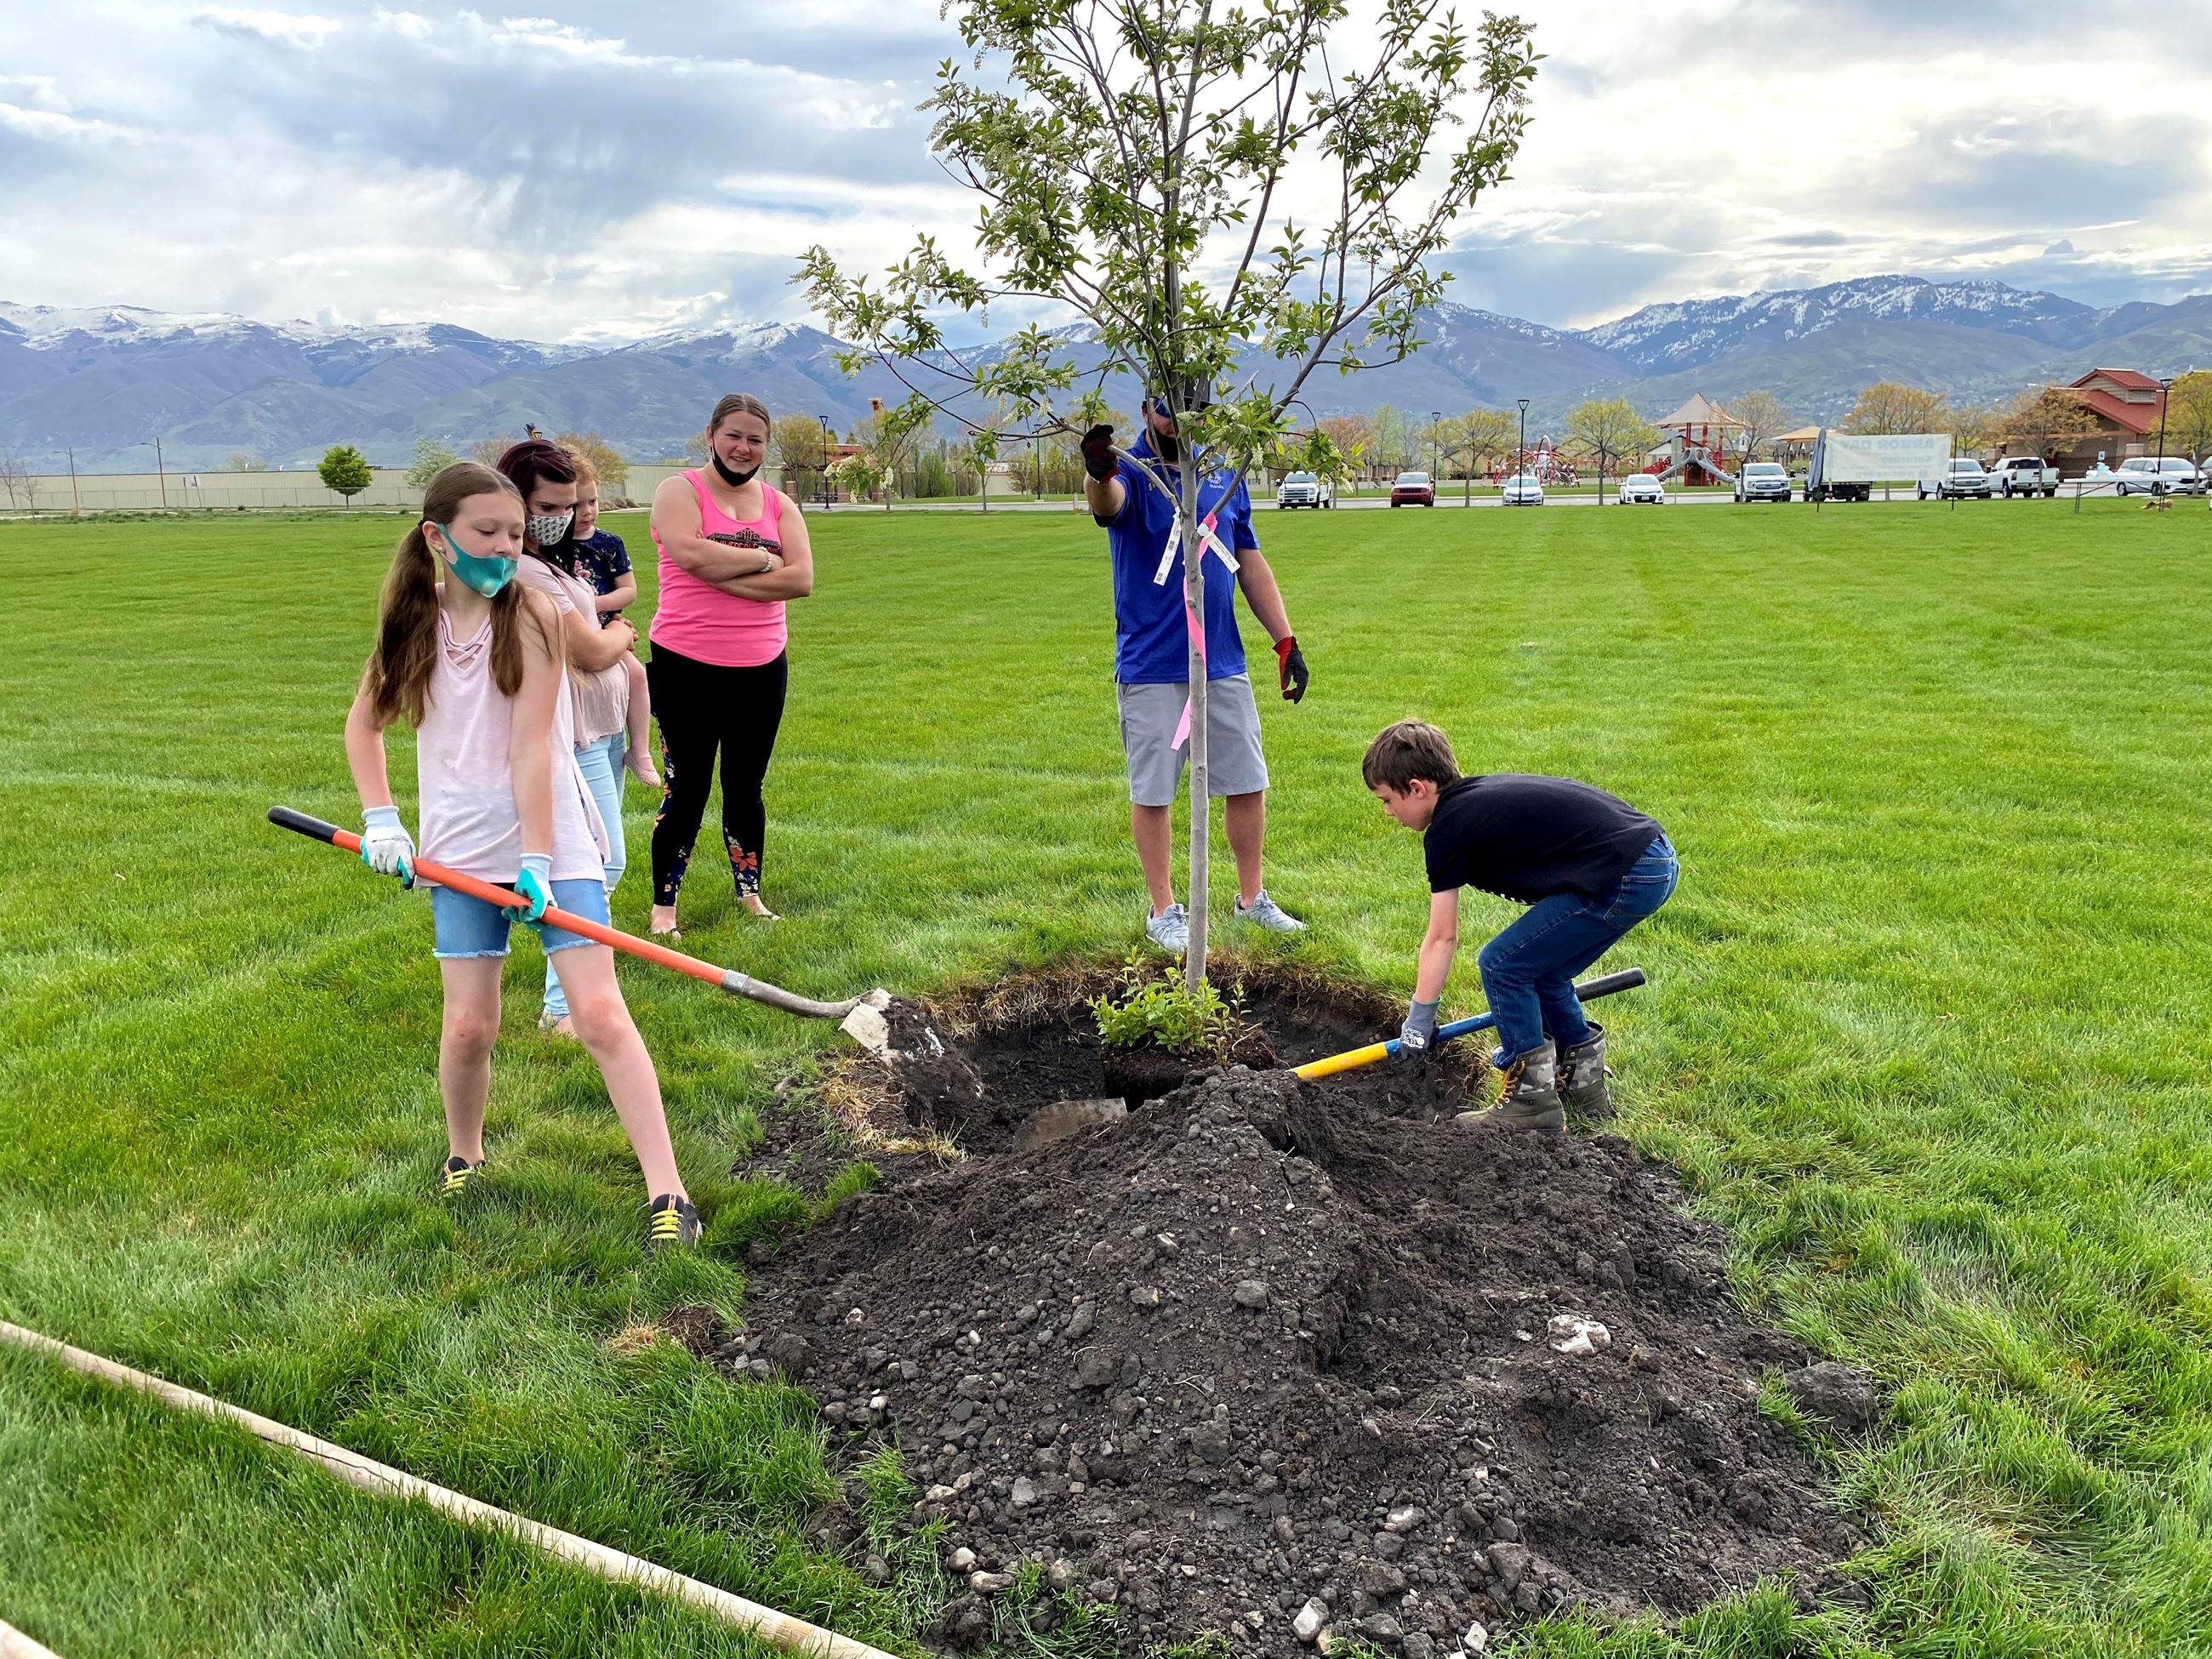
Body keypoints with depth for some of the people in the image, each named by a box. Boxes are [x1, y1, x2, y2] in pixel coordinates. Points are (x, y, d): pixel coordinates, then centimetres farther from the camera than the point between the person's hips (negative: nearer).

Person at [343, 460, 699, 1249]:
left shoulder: (530, 613, -9)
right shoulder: (413, 624, 2)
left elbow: (531, 746, -15)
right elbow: (363, 722, 17)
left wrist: (537, 860, -20)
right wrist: (379, 816, 4)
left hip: (554, 839, -3)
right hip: (461, 851, 3)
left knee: (600, 1013, -9)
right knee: (468, 1025, 2)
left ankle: (667, 1196, -7)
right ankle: (463, 1159, 31)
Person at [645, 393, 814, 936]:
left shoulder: (779, 505, 10)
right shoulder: (680, 492, -1)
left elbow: (801, 579, -5)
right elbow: (691, 554, -22)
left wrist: (723, 576, -15)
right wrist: (761, 559, -10)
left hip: (761, 668, 4)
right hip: (687, 667, -4)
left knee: (746, 787, 12)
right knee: (687, 788, 1)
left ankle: (750, 893, 26)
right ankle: (663, 903, 13)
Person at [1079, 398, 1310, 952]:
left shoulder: (1225, 477, 9)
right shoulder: (1130, 473, -6)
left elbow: (1251, 565, 15)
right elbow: (1108, 501, -32)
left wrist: (1285, 640, 8)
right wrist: (1098, 473, -56)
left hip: (1224, 665, 5)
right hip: (1151, 672, -4)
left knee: (1248, 784, 10)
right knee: (1152, 793, 4)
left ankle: (1252, 898, 28)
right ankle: (1163, 911, 19)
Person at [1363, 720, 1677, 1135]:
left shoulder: (1448, 828, -7)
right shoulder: (1482, 795, 18)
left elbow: (1442, 938, -3)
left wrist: (1417, 1023, 7)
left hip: (1627, 878, -10)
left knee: (1502, 965, -2)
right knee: (1538, 968, 19)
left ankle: (1533, 1100, 7)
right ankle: (1583, 1080, 30)